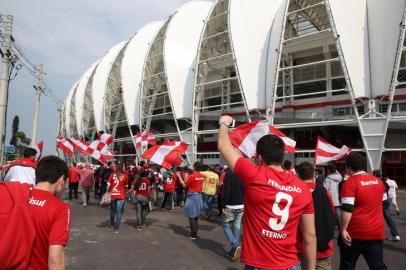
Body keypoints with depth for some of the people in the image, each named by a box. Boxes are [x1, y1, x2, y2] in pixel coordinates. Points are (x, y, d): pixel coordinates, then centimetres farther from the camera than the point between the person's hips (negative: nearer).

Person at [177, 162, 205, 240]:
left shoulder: (192, 176, -16)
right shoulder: (202, 176, 3)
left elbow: (184, 185, -8)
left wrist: (179, 176, 1)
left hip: (192, 197, -7)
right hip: (199, 196, 7)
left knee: (191, 216, 1)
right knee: (196, 216, 15)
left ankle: (193, 235, 3)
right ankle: (195, 233, 21)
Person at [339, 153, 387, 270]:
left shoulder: (350, 182, -15)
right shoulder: (378, 181, 6)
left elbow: (347, 208, -21)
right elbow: (382, 202, 20)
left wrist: (343, 229, -15)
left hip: (355, 233, -5)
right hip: (377, 232, 6)